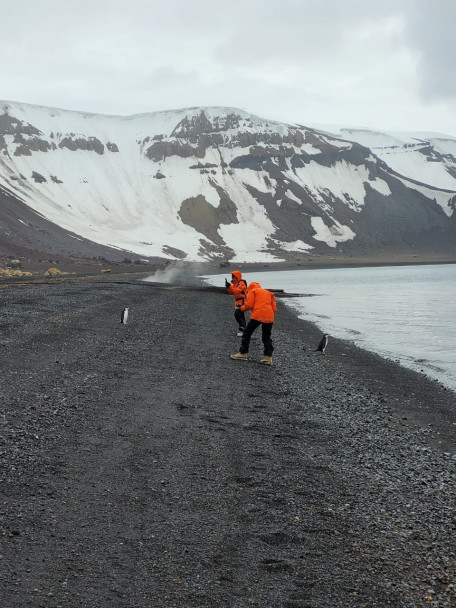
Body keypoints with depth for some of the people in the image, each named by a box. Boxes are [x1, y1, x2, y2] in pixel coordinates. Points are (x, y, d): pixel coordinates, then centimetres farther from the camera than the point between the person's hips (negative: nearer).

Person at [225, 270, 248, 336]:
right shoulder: (235, 283, 17)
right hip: (238, 301, 10)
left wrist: (230, 286, -26)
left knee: (238, 314, -19)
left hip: (242, 301, -10)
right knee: (240, 315, 16)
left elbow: (237, 291, -27)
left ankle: (242, 329, -18)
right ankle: (242, 328, 25)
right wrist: (228, 287, 0)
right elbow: (231, 292, 16)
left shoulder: (241, 283, -14)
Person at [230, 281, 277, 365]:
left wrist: (242, 308, 15)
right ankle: (268, 357, 7)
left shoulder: (252, 291, 12)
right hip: (269, 317, 5)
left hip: (257, 316, -5)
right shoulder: (269, 293, 27)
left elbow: (249, 305, -2)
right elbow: (274, 308, 19)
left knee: (247, 334, 10)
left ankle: (243, 354, 12)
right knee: (266, 337, 15)